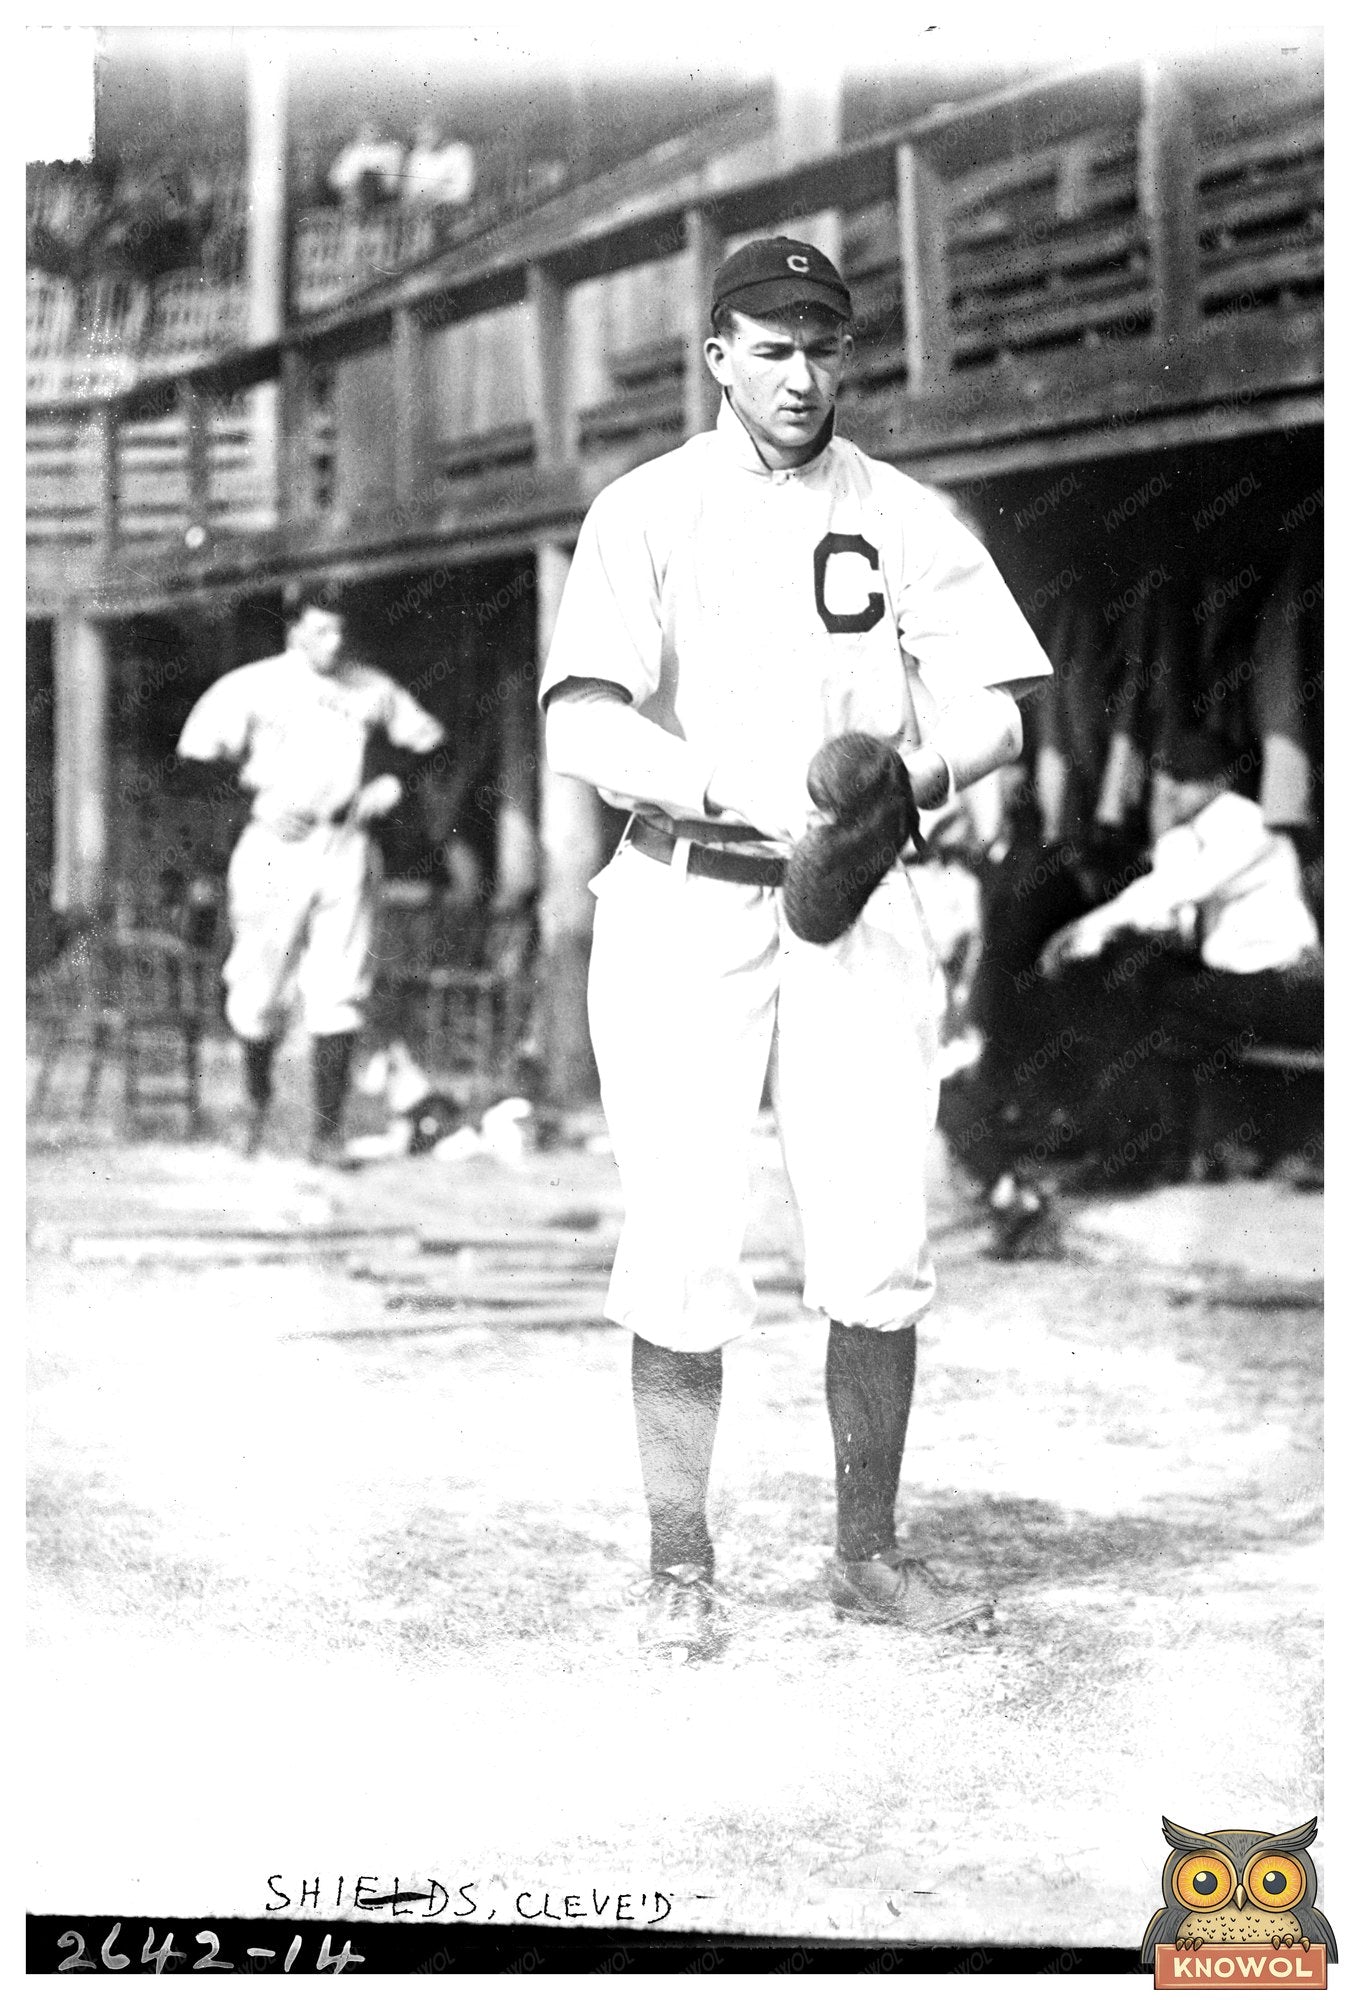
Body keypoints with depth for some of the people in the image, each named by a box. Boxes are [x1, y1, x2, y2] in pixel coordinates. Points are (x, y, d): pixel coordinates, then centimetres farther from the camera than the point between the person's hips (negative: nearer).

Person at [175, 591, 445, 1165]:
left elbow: (426, 741, 20)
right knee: (258, 989, 2)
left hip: (347, 846, 1)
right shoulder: (252, 686, 1)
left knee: (337, 991, -6)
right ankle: (257, 1098, 28)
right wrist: (259, 793, -13)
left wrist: (394, 782, 2)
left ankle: (328, 1127, -3)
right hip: (275, 844, -1)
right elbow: (196, 753, -3)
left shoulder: (372, 689, 9)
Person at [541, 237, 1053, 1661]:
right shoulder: (646, 514, 1)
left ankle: (867, 1555, 13)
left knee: (880, 1254, -1)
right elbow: (580, 727, -11)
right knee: (683, 1258, -5)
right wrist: (738, 790, -27)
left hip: (856, 905, 2)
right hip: (685, 906, -2)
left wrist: (911, 771, -20)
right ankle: (680, 1572, 7)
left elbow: (993, 716, 2)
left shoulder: (904, 520, 10)